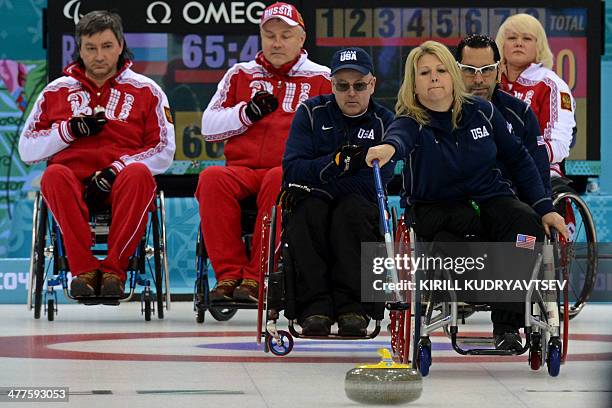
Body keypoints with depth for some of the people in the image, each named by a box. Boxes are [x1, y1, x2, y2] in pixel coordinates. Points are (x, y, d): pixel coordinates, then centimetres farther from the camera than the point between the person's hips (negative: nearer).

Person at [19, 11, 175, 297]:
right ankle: (83, 269, -38)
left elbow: (164, 152, 6)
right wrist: (69, 130, -4)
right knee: (55, 175, -35)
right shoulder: (56, 91, 19)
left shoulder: (145, 90, 14)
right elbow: (27, 150, 14)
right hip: (74, 179, 1)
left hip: (120, 181, -1)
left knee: (138, 174, -36)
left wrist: (115, 171, -9)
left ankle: (113, 269, -38)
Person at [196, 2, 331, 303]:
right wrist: (246, 113, -3)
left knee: (278, 181, -38)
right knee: (212, 179, -32)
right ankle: (228, 273, -32)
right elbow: (209, 126, 14)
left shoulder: (321, 79, 14)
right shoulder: (241, 74, 21)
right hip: (242, 169, 2)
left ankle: (256, 278, -37)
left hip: (292, 171, -2)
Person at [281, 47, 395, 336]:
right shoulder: (311, 113, 1)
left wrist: (317, 184, -18)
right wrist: (337, 162, -27)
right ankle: (314, 307, -36)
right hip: (312, 204, 0)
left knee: (352, 208, -34)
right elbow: (292, 169, -10)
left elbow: (375, 180, -13)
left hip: (360, 207, 0)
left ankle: (353, 307, -36)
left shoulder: (383, 122, 0)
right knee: (308, 210, -33)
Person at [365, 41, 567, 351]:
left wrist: (544, 208, 4)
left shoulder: (481, 112, 1)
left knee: (527, 222, -30)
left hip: (490, 197, 3)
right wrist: (389, 147, -62)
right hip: (437, 207, -3)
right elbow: (399, 136, -36)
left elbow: (518, 159, 11)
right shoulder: (412, 122, -9)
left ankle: (507, 325, -28)